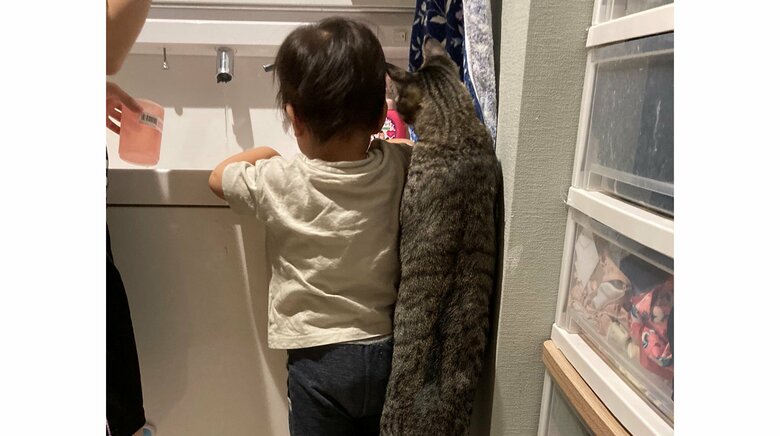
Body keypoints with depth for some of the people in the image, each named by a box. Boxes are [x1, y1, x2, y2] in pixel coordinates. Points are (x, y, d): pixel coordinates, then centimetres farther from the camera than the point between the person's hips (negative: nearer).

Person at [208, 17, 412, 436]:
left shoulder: (278, 183, -18)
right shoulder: (398, 166, -12)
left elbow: (218, 176, 4)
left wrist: (261, 153, 17)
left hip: (320, 357, -3)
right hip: (388, 350, 4)